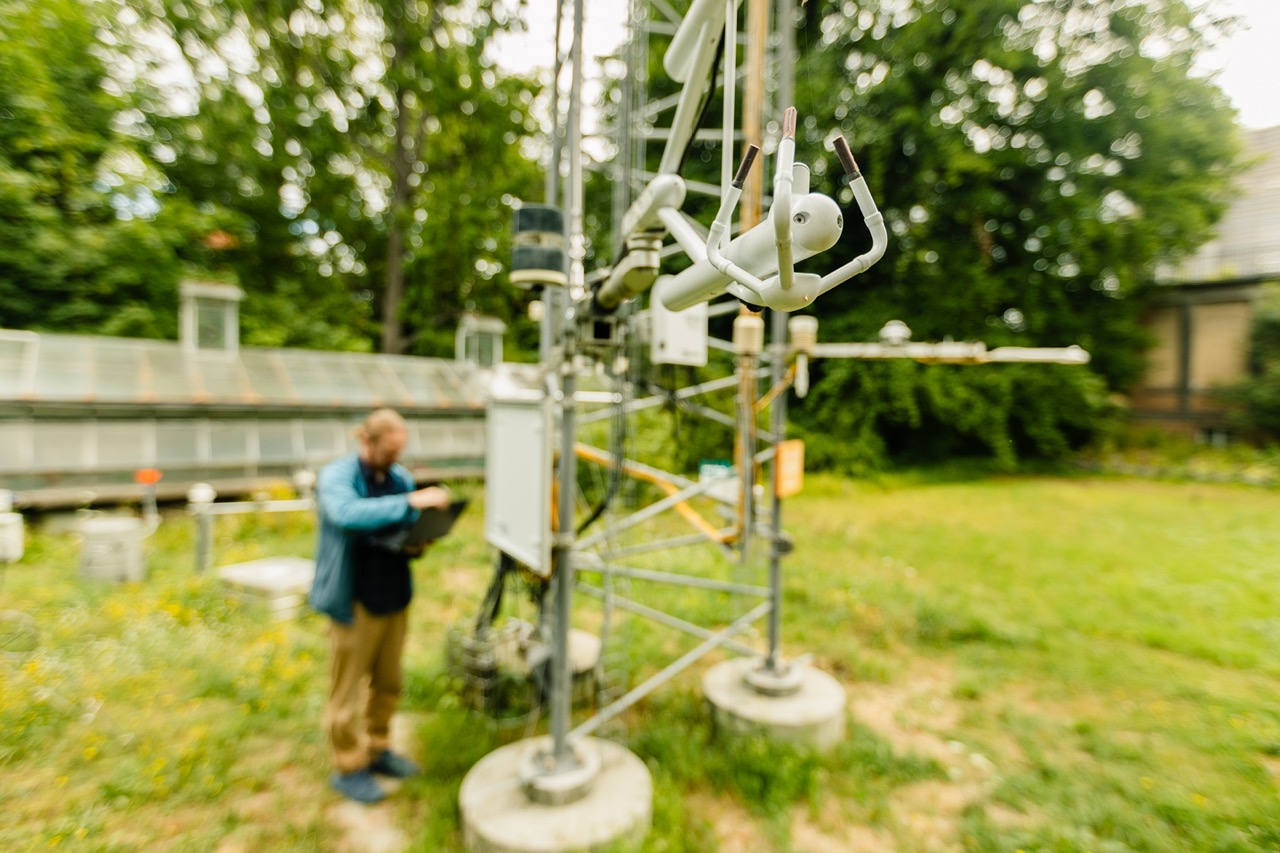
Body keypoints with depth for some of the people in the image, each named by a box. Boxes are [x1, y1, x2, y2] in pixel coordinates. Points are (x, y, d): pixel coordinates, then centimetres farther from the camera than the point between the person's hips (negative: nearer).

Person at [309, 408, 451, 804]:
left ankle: (377, 749, 39)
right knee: (346, 690, 9)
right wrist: (410, 503, -39)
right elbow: (347, 514, -34)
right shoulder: (335, 476, -12)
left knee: (388, 683, 18)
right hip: (354, 601, -5)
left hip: (395, 596, 6)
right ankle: (349, 767, 29)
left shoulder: (401, 478, 4)